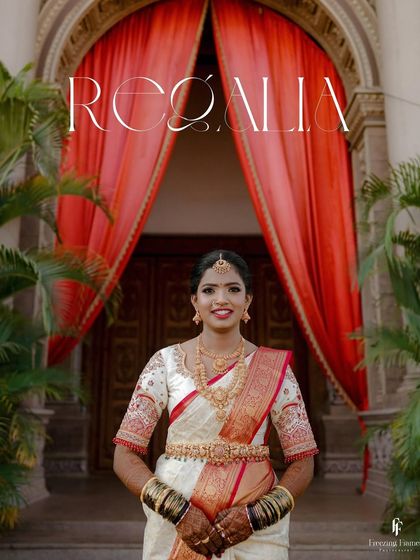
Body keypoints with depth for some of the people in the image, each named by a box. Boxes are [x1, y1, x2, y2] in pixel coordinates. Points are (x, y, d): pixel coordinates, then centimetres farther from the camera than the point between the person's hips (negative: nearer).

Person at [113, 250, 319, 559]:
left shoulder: (274, 368, -4)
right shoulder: (167, 362, -5)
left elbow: (303, 464, -1)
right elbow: (125, 456, -5)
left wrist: (256, 515, -14)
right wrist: (178, 510, -16)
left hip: (256, 532, 0)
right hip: (176, 527, 0)